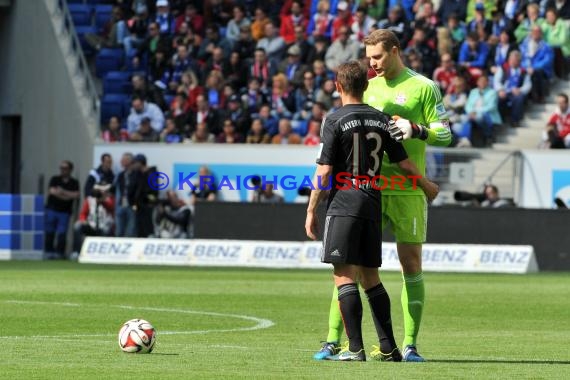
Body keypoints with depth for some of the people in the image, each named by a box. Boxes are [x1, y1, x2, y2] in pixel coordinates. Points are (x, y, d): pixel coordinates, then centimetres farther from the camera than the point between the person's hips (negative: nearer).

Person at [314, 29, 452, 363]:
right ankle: (333, 341, 0)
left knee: (411, 265, 0)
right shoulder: (369, 87, 14)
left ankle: (410, 345, 6)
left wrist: (416, 130, -19)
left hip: (408, 192, -3)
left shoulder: (423, 88, 0)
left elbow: (444, 135, -3)